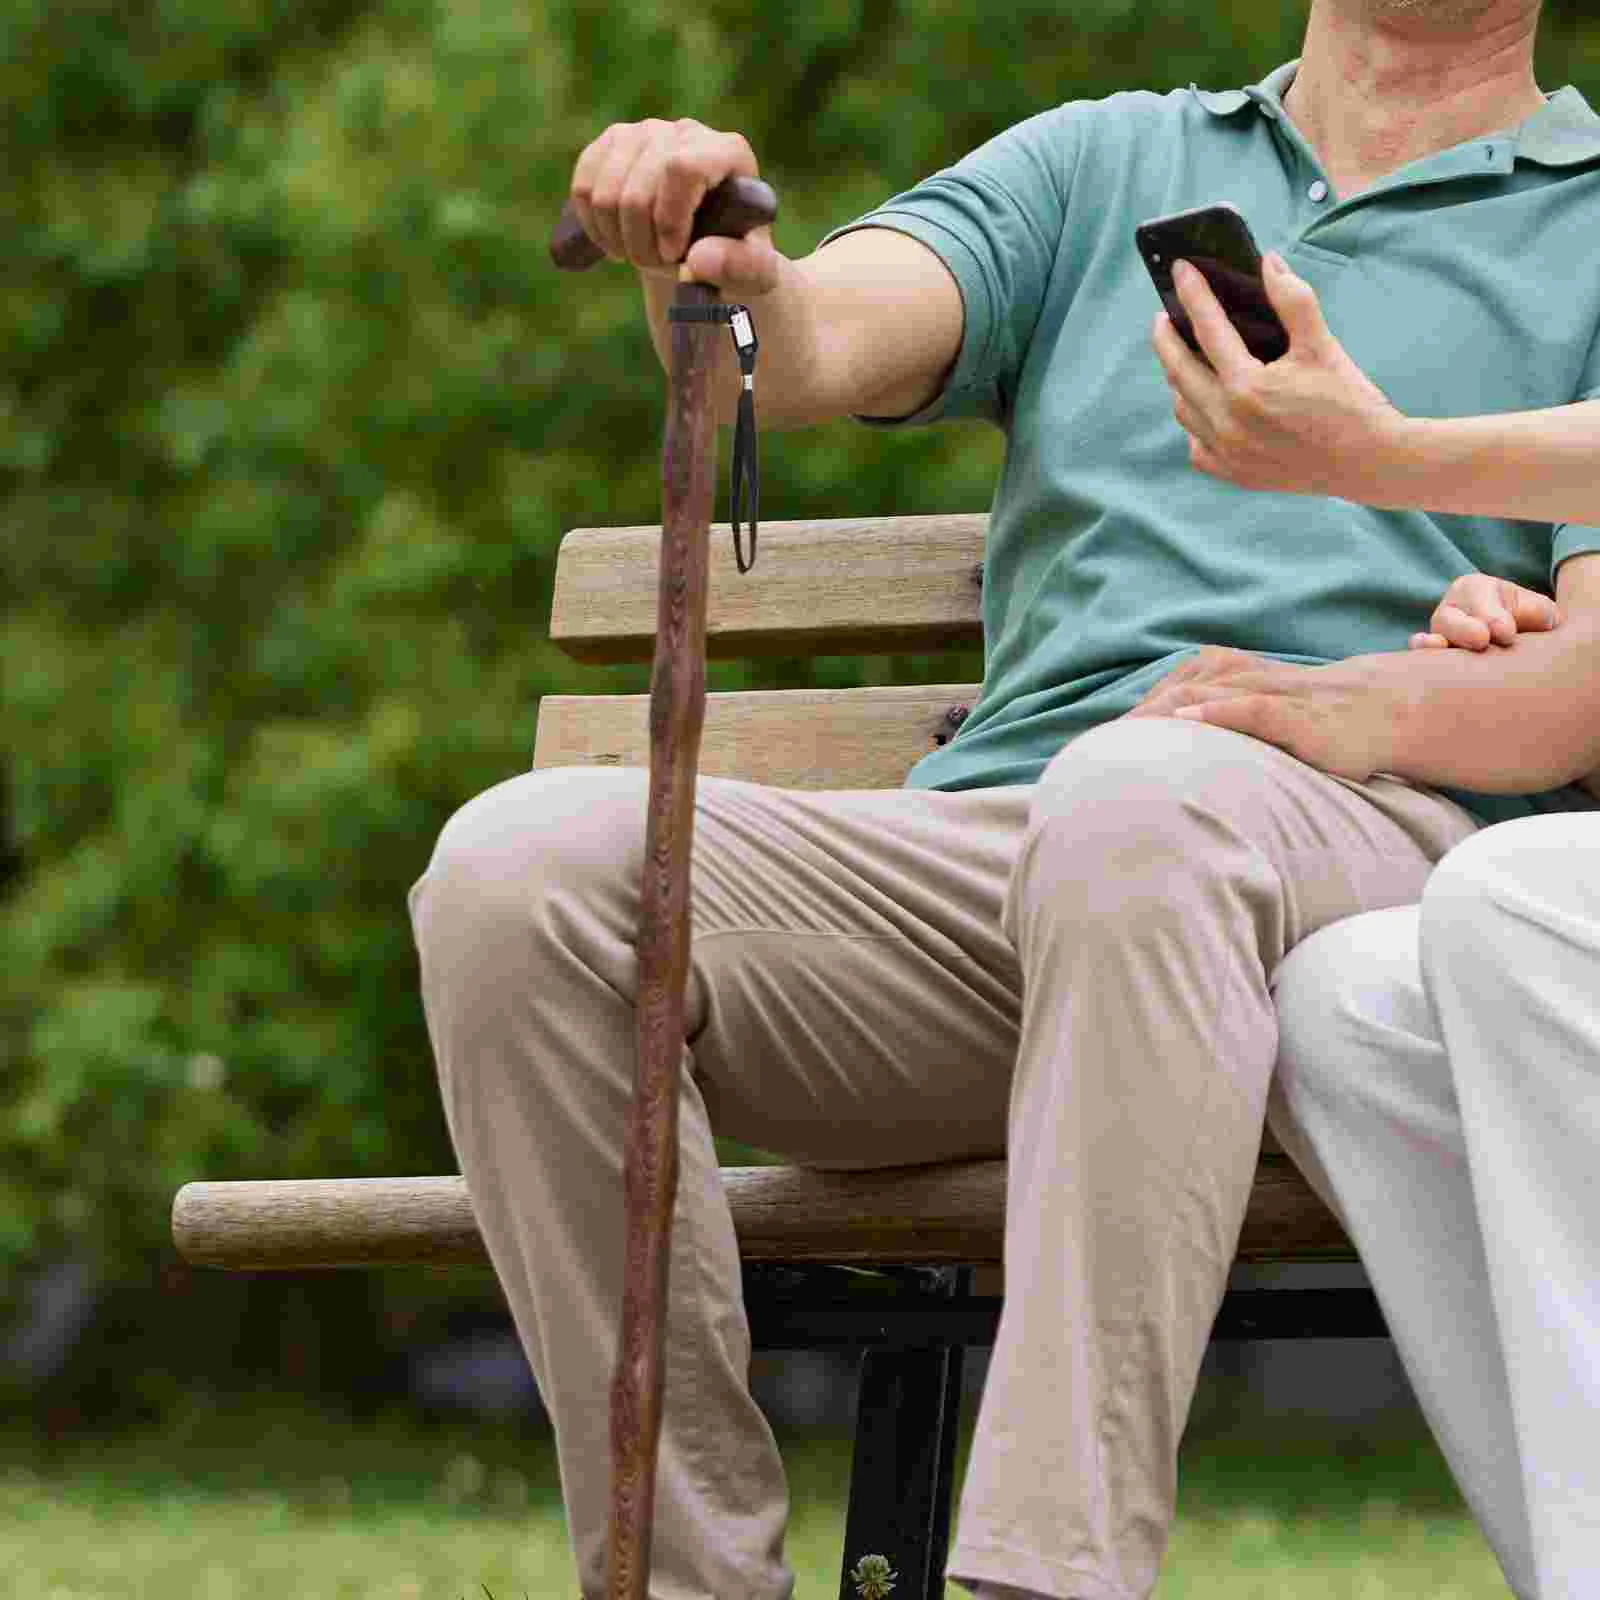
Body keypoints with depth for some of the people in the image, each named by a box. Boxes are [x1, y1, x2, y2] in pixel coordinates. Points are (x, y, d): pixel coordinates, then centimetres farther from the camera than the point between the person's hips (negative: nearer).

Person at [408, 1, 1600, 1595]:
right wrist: (714, 273, -19)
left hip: (1382, 849, -3)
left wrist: (1353, 708, -19)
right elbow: (814, 352, 6)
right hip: (973, 852, 4)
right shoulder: (1105, 162, 26)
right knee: (521, 866, -23)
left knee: (1137, 805, -39)